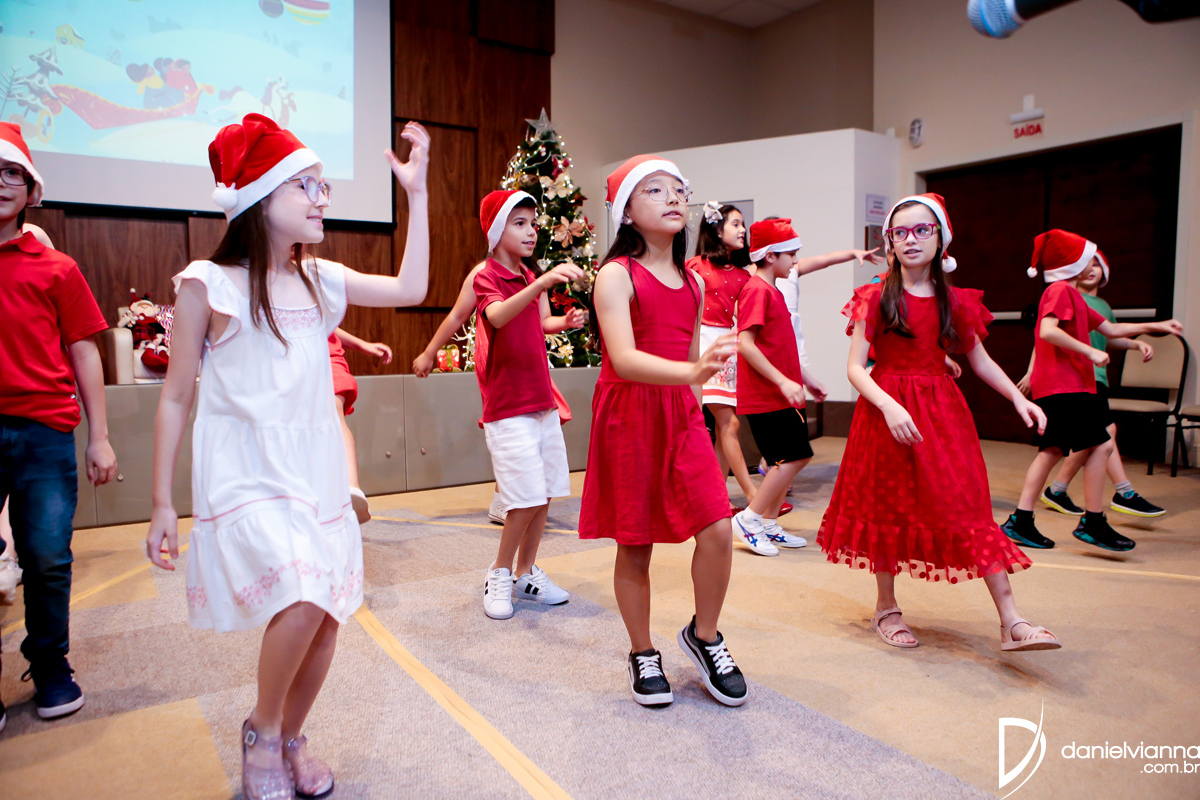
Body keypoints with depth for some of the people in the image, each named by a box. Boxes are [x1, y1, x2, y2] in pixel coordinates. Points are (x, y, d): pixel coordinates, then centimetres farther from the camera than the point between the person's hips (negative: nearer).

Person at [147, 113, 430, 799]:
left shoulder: (321, 279, 8)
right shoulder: (208, 283, -6)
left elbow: (411, 289, 9)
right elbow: (176, 397, -2)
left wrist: (417, 192, 8)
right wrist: (163, 503, -1)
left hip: (318, 472, 6)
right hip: (246, 478, -5)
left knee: (328, 613, 5)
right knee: (303, 599, -24)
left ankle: (292, 736, 31)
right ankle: (261, 731, 6)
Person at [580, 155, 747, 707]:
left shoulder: (692, 283, 11)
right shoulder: (616, 275, -9)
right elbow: (624, 359, -23)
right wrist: (693, 371, -37)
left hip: (682, 417, 5)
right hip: (628, 416, -5)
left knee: (718, 529, -6)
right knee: (634, 546, 5)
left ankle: (703, 636, 20)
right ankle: (643, 655, 27)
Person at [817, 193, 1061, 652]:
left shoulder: (955, 302, 6)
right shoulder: (876, 299, -4)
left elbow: (980, 360, 15)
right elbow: (855, 367, -9)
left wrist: (1019, 398, 2)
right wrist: (889, 406, -23)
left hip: (942, 409, 3)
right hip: (887, 409, -2)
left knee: (969, 507, -1)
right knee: (890, 507, 8)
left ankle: (1011, 623, 3)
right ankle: (886, 608, 26)